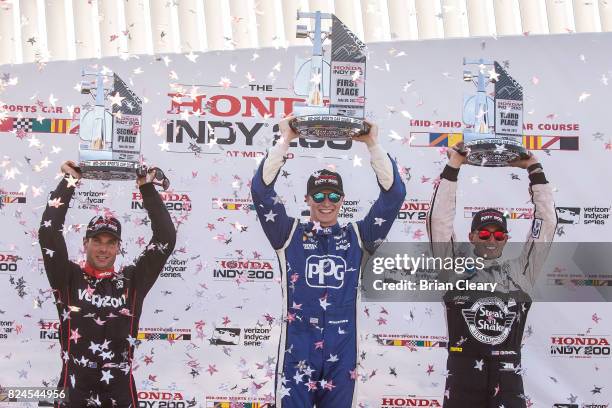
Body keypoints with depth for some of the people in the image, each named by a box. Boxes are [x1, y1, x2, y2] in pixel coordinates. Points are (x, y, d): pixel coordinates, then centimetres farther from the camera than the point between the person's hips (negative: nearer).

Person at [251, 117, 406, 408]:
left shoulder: (357, 237, 9)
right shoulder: (290, 234, 5)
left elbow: (394, 194, 2)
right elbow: (261, 190, -5)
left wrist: (373, 145, -5)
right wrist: (285, 141, -9)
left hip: (341, 353, 2)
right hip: (297, 351, -2)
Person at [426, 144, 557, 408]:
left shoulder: (520, 272, 15)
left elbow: (547, 222, 14)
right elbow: (439, 218, 4)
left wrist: (534, 169, 12)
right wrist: (453, 167, 3)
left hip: (507, 370, 1)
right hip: (463, 367, -1)